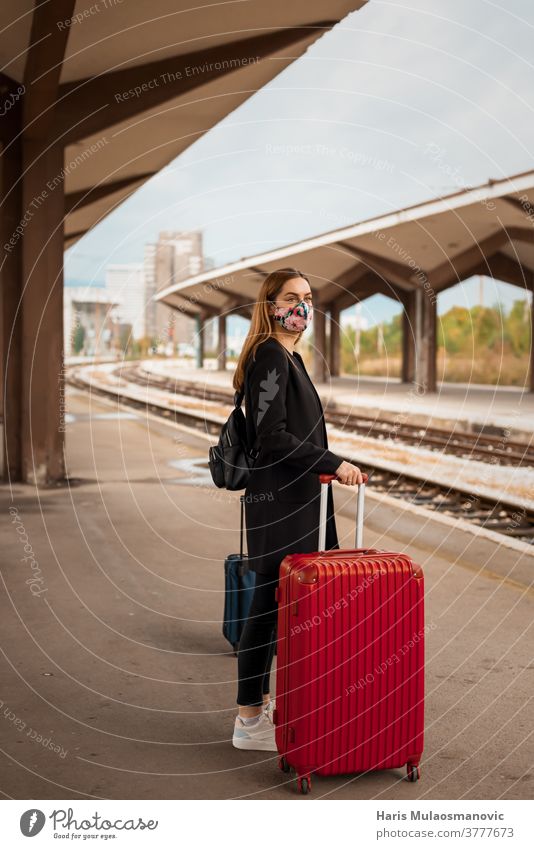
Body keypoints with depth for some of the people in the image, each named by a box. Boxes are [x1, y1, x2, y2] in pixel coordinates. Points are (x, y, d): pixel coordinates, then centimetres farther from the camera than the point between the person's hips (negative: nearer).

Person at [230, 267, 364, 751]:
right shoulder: (269, 358, -14)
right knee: (269, 604, -4)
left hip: (294, 498, 10)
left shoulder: (289, 359, 17)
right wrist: (334, 464, -18)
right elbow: (273, 437, -20)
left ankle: (260, 700, 26)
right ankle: (249, 721, 4)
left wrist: (329, 466, 20)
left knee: (276, 602, 15)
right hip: (277, 500, -10)